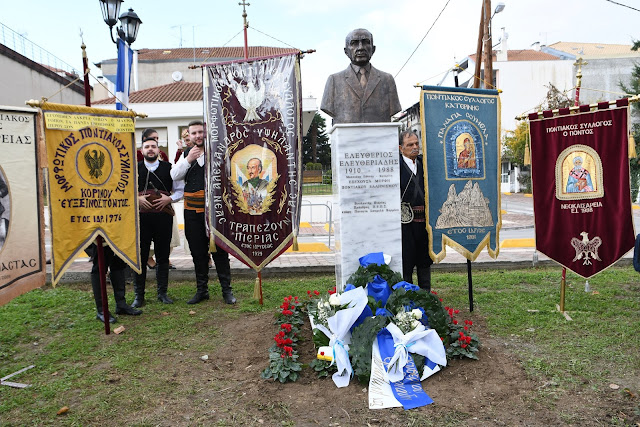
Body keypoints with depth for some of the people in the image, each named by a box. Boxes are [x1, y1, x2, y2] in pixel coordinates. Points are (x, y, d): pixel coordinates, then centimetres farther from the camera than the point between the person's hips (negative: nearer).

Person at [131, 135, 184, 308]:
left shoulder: (168, 168, 7)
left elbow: (180, 190, 9)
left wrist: (168, 199, -8)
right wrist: (137, 199, -8)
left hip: (164, 215, 0)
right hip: (141, 216, 0)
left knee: (163, 255, 7)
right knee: (140, 256, 3)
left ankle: (162, 292, 19)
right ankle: (139, 295, 13)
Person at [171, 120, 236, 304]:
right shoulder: (186, 154, 12)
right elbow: (174, 176, 1)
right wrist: (188, 160, -9)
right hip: (192, 210, 4)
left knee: (220, 250, 0)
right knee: (198, 251, 10)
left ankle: (227, 290, 10)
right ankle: (201, 289, 22)